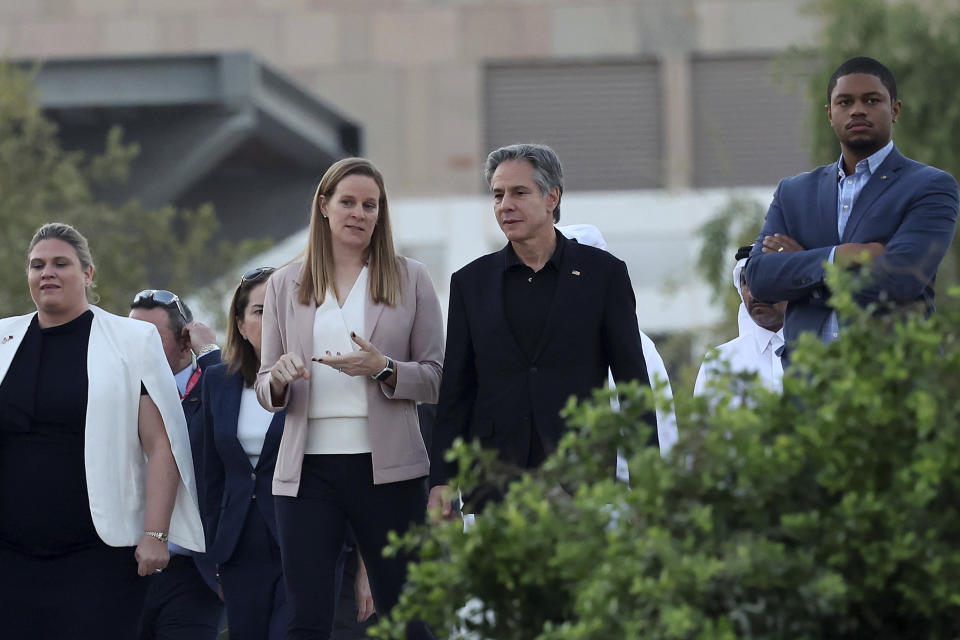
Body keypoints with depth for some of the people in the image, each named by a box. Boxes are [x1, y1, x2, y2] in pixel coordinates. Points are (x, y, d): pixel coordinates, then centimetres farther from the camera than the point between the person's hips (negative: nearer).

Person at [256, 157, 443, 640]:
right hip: (308, 468, 1)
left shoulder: (410, 279, 8)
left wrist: (383, 369, -13)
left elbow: (437, 378, 6)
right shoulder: (285, 285, 12)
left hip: (386, 467, -1)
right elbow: (265, 391, 14)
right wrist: (279, 379, -10)